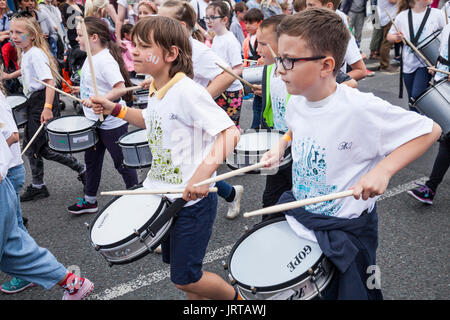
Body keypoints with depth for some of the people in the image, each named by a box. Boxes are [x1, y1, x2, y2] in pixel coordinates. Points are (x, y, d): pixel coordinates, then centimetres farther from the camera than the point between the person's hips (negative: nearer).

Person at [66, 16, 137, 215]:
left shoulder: (105, 60, -22)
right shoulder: (91, 57, 7)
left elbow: (120, 88, -30)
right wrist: (83, 89, 13)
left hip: (112, 123, -10)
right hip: (95, 120, 10)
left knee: (121, 163, 5)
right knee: (92, 160, 18)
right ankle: (89, 200, 33)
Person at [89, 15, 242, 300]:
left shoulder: (187, 90, -22)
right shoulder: (157, 93, 5)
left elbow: (230, 132, -26)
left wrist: (204, 172, -37)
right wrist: (116, 110, 16)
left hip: (194, 199, -8)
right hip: (165, 196, 9)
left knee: (185, 278, 3)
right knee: (176, 266, 21)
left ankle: (235, 297, 30)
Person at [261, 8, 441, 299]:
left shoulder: (360, 108, -28)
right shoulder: (296, 102, -7)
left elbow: (430, 130, -20)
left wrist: (383, 169, -31)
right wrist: (281, 146, -1)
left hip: (347, 230, -6)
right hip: (299, 217, 6)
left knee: (347, 291, 18)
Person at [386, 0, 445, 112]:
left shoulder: (437, 14, -1)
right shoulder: (402, 16, 2)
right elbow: (389, 37, 10)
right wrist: (397, 37, -12)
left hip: (427, 62, -2)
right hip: (408, 64, 3)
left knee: (416, 96, -16)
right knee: (411, 99, 12)